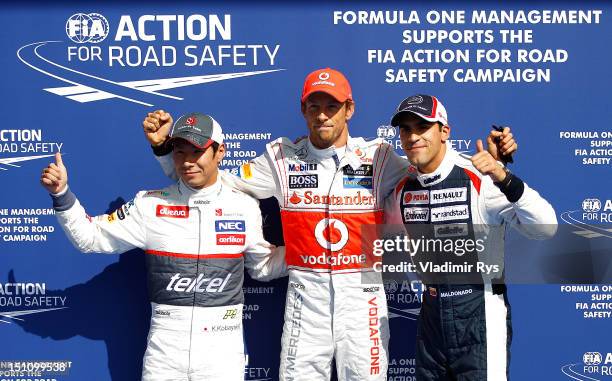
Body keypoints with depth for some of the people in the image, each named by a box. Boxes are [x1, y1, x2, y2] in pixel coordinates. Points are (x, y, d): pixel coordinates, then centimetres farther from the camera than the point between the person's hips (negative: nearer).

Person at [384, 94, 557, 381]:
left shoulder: (481, 178, -16)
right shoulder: (403, 189, 2)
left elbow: (546, 228, -25)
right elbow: (387, 222, 24)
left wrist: (504, 179, -37)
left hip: (480, 313, -6)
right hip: (431, 311, 6)